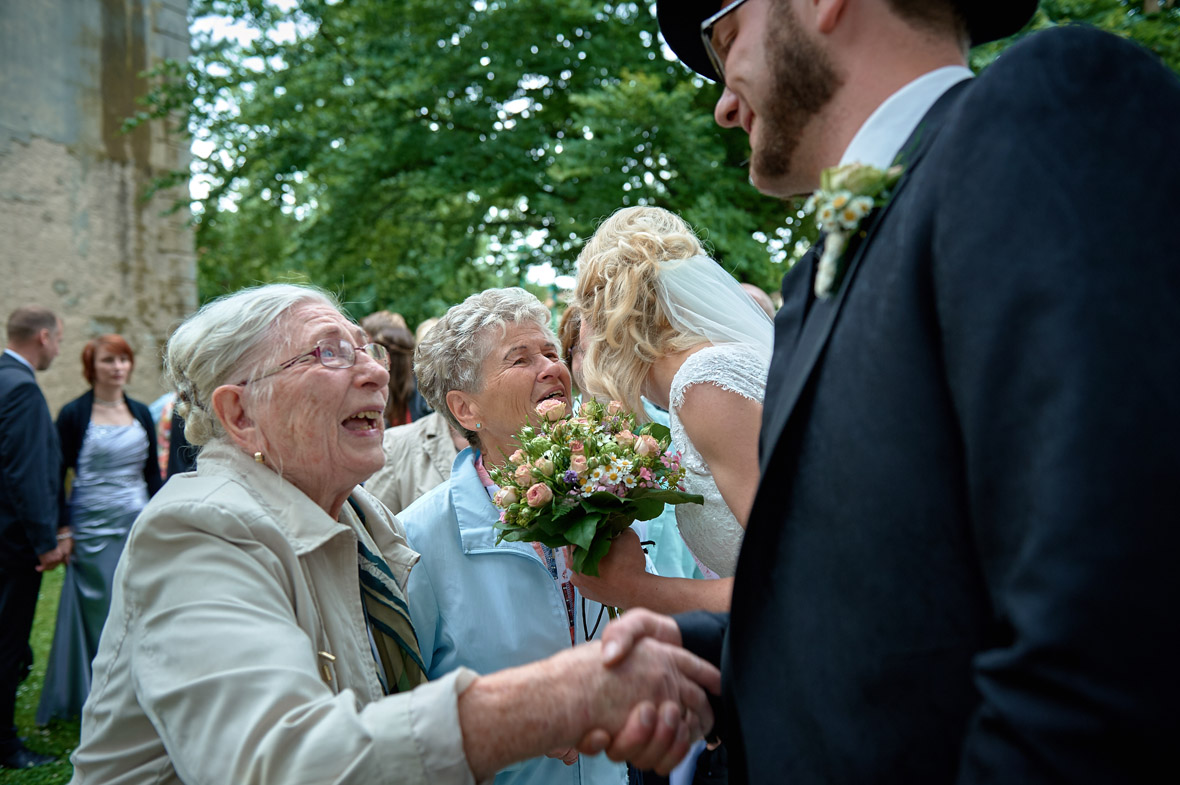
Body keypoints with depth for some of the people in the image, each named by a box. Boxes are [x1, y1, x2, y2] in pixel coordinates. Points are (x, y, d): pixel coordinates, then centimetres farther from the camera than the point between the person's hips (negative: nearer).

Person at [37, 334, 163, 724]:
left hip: (138, 525, 4)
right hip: (93, 528, -4)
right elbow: (56, 473, -3)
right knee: (96, 612, 1)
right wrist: (62, 529, -9)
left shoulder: (141, 413, 9)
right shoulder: (74, 414, -3)